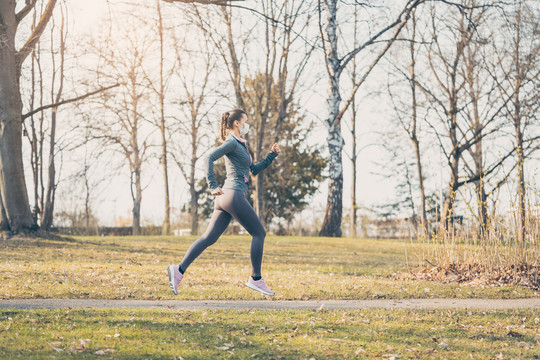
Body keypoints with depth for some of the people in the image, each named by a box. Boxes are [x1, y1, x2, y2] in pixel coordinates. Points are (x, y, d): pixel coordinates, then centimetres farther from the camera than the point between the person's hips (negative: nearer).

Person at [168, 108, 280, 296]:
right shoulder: (232, 143, -7)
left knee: (209, 237, 3)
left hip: (225, 197, 9)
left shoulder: (240, 144, 23)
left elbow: (254, 169, 28)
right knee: (259, 233, 2)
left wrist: (272, 154, 18)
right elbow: (209, 158, -19)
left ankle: (179, 270, -4)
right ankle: (256, 279, 5)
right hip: (234, 195, -9)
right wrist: (212, 187, -21)